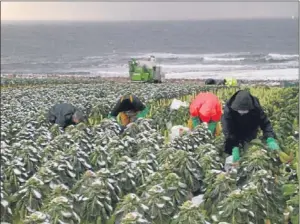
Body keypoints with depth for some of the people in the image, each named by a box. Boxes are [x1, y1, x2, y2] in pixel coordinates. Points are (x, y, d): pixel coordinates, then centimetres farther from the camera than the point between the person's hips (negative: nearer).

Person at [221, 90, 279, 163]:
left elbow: (265, 122, -29)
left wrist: (270, 139, -46)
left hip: (250, 134, 1)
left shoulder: (255, 107, -33)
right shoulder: (229, 109, -37)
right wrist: (234, 148, -45)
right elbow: (227, 130, -37)